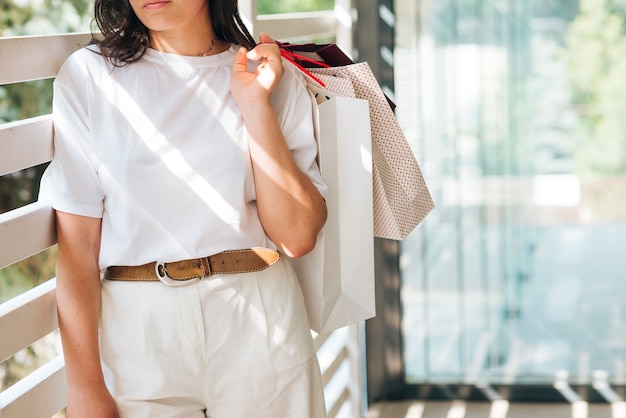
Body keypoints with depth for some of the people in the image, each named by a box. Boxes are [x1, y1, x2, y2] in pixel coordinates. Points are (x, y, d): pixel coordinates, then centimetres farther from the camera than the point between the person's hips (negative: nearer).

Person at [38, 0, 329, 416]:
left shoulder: (277, 79, 2)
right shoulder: (88, 75, 0)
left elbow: (298, 237, -6)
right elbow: (77, 243, -4)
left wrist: (255, 105, -11)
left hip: (260, 323, 1)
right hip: (138, 330, -1)